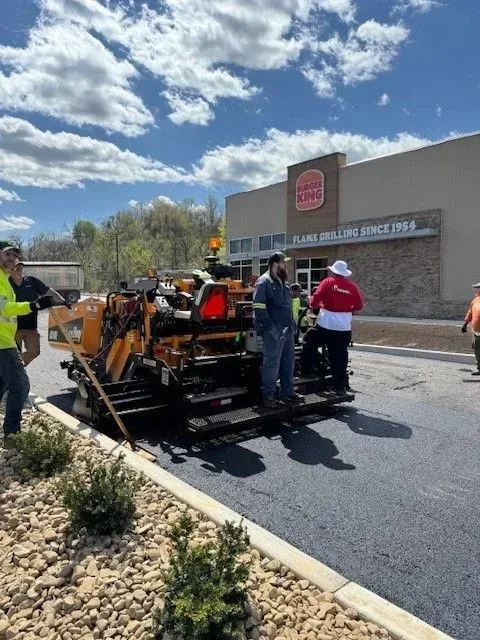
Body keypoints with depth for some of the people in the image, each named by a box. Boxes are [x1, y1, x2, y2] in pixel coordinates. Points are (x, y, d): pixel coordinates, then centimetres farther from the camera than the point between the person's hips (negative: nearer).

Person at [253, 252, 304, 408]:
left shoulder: (282, 282, 17)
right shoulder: (264, 282, -11)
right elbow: (259, 308, -18)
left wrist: (292, 325, 16)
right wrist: (271, 327, -20)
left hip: (288, 329, 9)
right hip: (274, 332, -9)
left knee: (288, 363, 15)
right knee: (272, 364, -3)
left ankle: (287, 392, 27)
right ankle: (268, 396, 8)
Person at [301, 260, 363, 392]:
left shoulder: (328, 282, -4)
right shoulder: (352, 286, 6)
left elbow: (315, 299, -12)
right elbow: (359, 306, 10)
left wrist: (313, 305, 8)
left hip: (325, 325, -3)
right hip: (344, 328, 3)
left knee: (309, 342, 19)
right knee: (340, 357, 10)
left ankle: (307, 372, 18)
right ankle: (340, 386, 15)